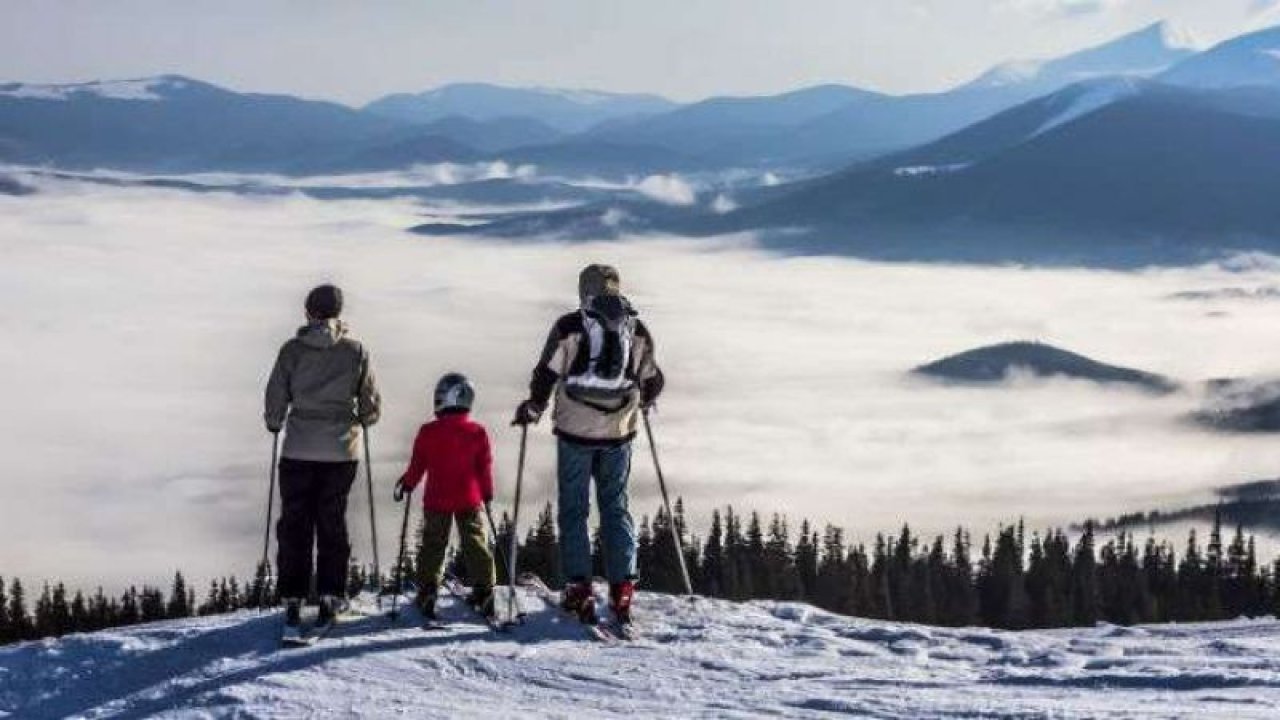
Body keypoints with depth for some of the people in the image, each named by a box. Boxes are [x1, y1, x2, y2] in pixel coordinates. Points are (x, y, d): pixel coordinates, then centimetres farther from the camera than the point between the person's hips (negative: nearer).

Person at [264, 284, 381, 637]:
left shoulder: (293, 350, -4)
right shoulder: (356, 351, -1)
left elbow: (276, 399, -2)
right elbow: (371, 405, 4)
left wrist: (275, 423, 19)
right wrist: (360, 421, 25)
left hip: (299, 449, -1)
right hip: (342, 450, 1)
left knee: (294, 524, 5)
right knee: (332, 523, 10)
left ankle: (293, 601, 1)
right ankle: (330, 597, 7)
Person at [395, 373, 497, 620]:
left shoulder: (428, 432, -9)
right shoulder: (477, 432, -5)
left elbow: (417, 465, -1)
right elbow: (485, 467, 2)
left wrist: (405, 486, 16)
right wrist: (487, 494, 15)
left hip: (437, 500, -1)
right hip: (470, 500, 1)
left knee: (433, 544, 8)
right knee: (475, 542, 8)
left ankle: (427, 591, 2)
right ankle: (483, 589, 5)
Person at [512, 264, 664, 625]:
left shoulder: (569, 326, -5)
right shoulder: (638, 330, 4)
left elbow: (547, 373, -7)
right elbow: (653, 382, 13)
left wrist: (533, 407, 10)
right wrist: (642, 402, 34)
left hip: (576, 431, -2)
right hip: (619, 433, 2)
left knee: (573, 508, 6)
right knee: (616, 506, 11)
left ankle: (579, 586, 0)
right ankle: (622, 586, 2)